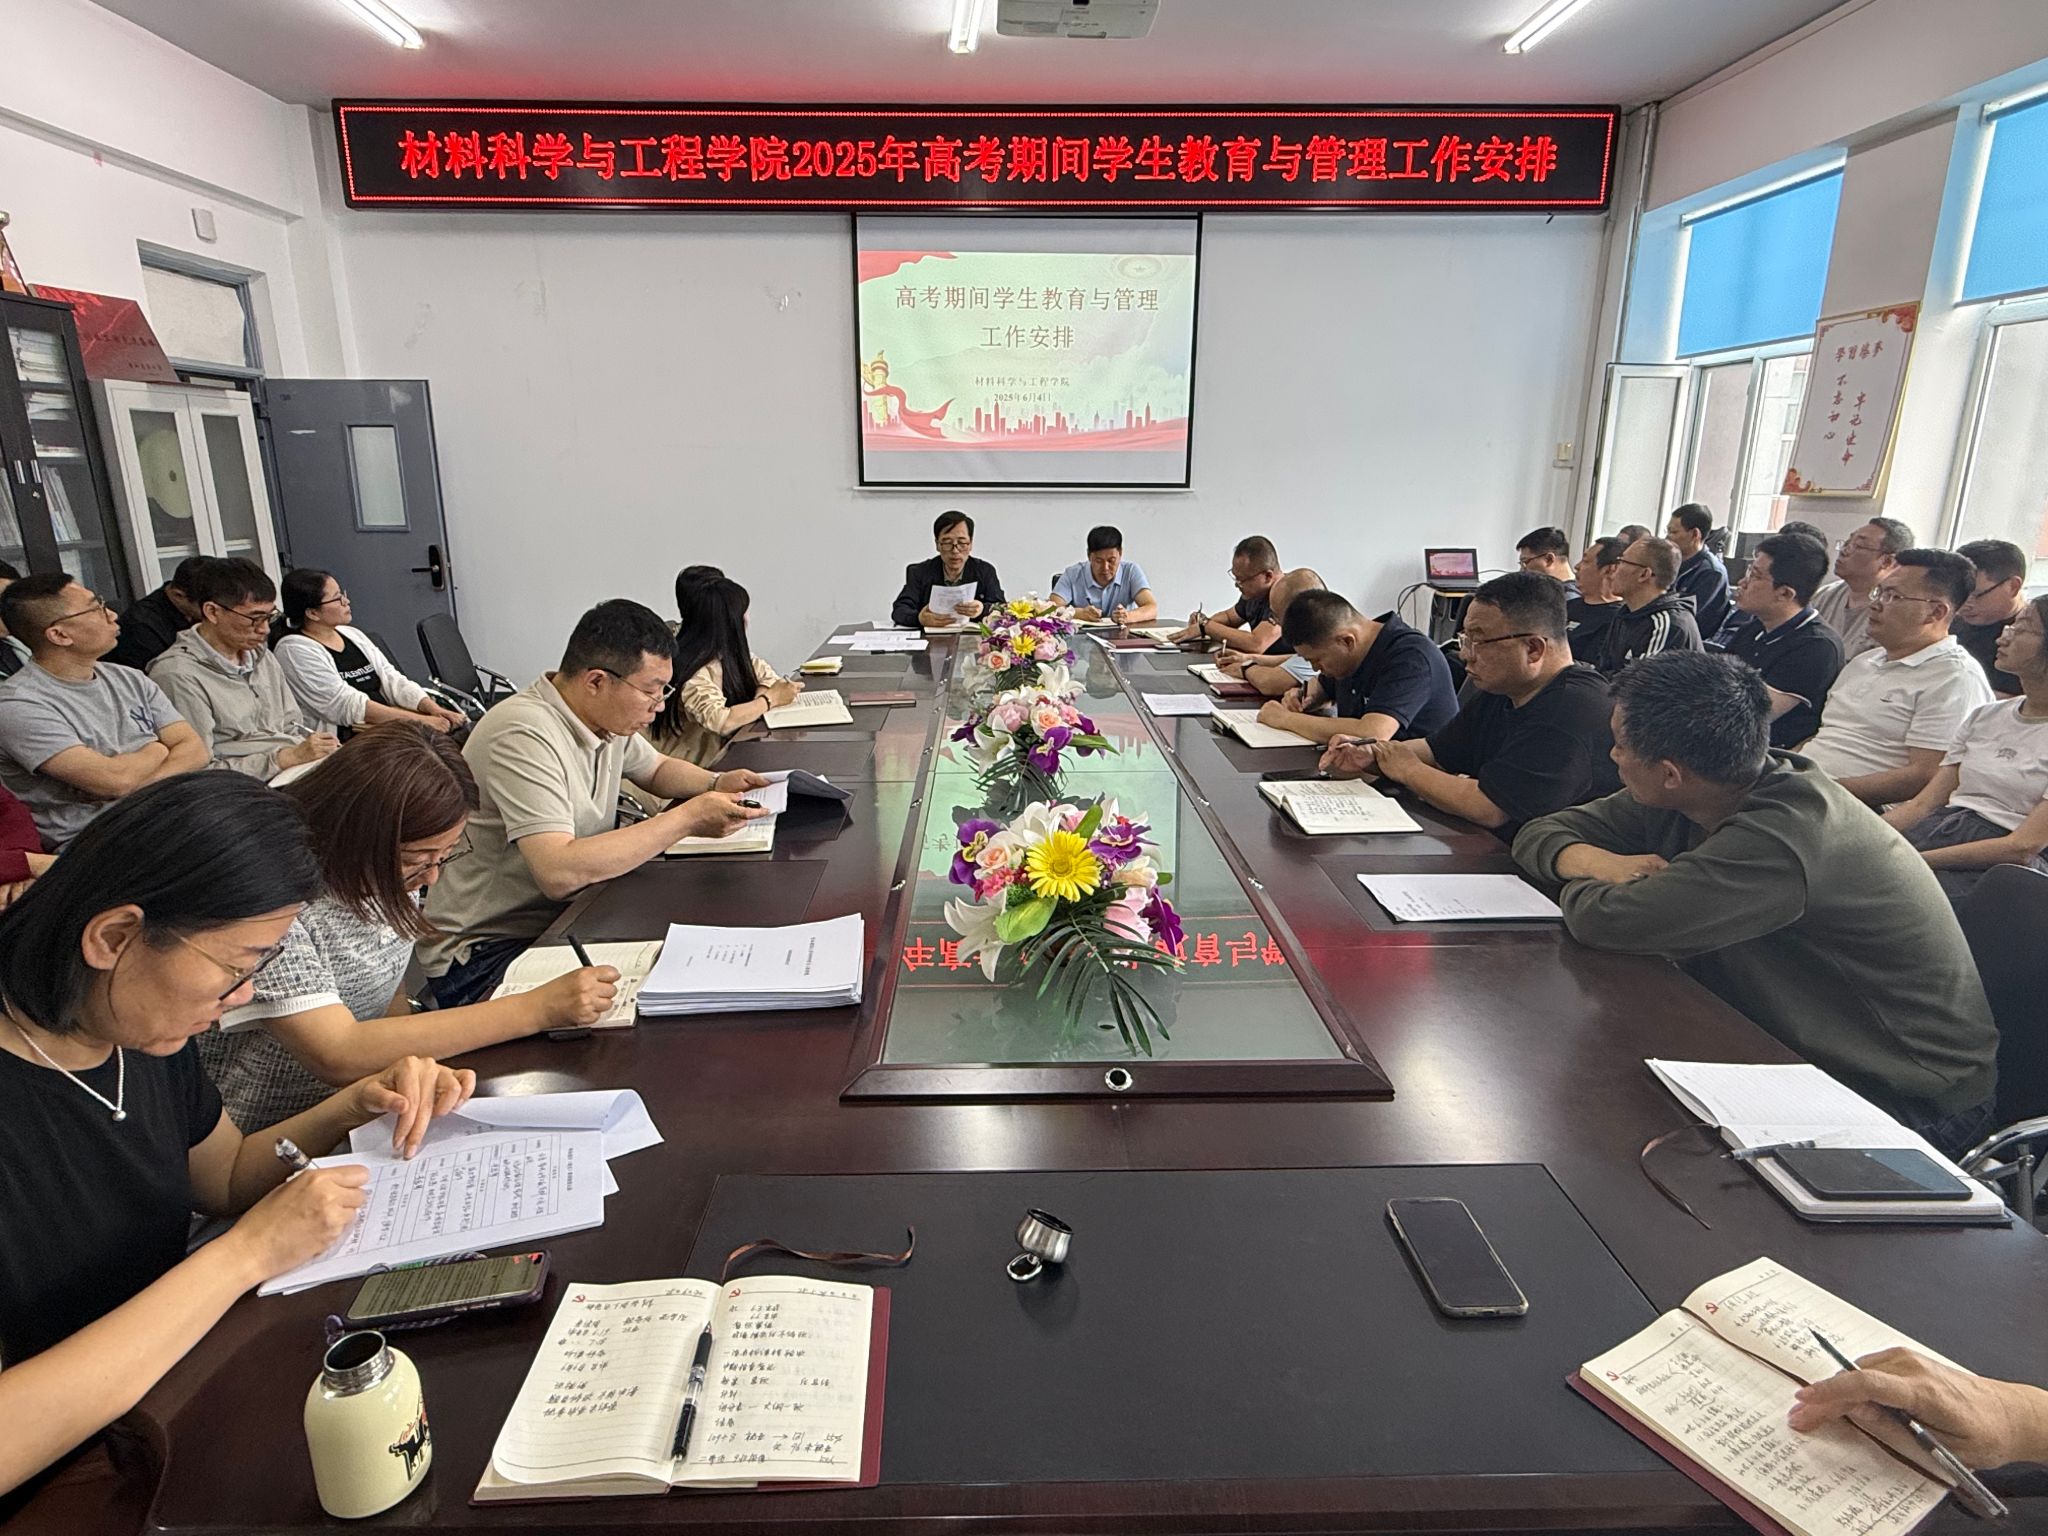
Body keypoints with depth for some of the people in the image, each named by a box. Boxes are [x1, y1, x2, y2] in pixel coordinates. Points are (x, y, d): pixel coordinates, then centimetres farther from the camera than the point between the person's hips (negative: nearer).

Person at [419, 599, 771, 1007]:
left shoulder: (609, 719, 2)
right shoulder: (525, 737, -25)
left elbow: (657, 768, 24)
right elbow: (559, 873, -35)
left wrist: (717, 784, 1)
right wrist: (686, 819, -29)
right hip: (483, 954, -8)